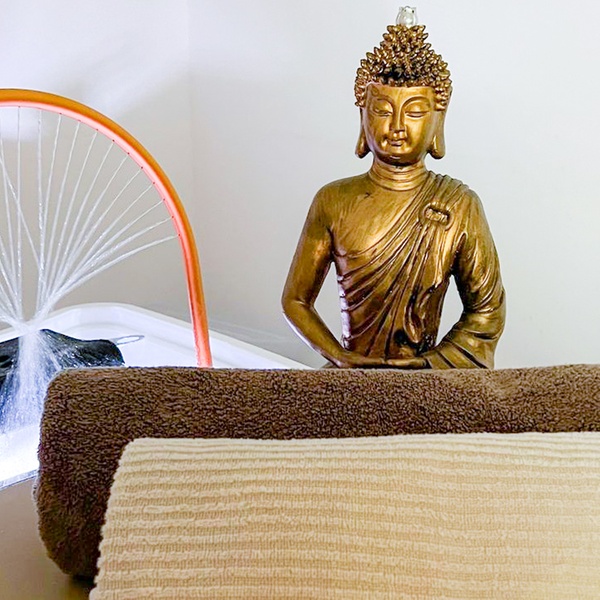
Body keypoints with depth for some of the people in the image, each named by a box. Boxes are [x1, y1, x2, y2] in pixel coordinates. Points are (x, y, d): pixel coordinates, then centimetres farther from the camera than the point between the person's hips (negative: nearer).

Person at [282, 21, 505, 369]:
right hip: (350, 378, 0)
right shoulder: (334, 202, 1)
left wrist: (429, 365, -6)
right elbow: (296, 301, 6)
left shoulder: (460, 206, 0)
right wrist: (342, 359, -6)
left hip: (427, 381, 0)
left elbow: (486, 313, 4)